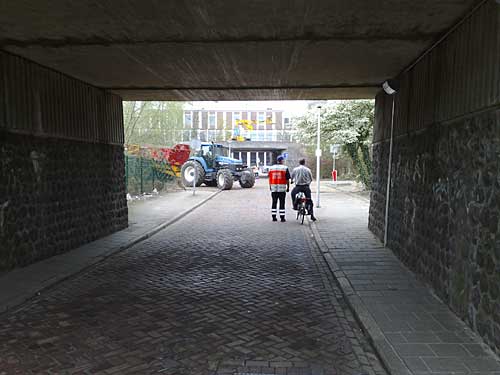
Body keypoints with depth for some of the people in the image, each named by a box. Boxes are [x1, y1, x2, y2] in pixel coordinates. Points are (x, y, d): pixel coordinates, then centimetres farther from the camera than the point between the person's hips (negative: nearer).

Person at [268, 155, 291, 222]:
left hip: (273, 188, 4)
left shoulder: (271, 168, 8)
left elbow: (270, 178, 11)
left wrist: (270, 187, 18)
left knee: (274, 203, 9)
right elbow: (287, 179, -6)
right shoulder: (285, 168, -4)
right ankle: (282, 218, 2)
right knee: (282, 203, 1)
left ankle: (274, 217, 10)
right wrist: (288, 187, 1)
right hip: (282, 189, -4)